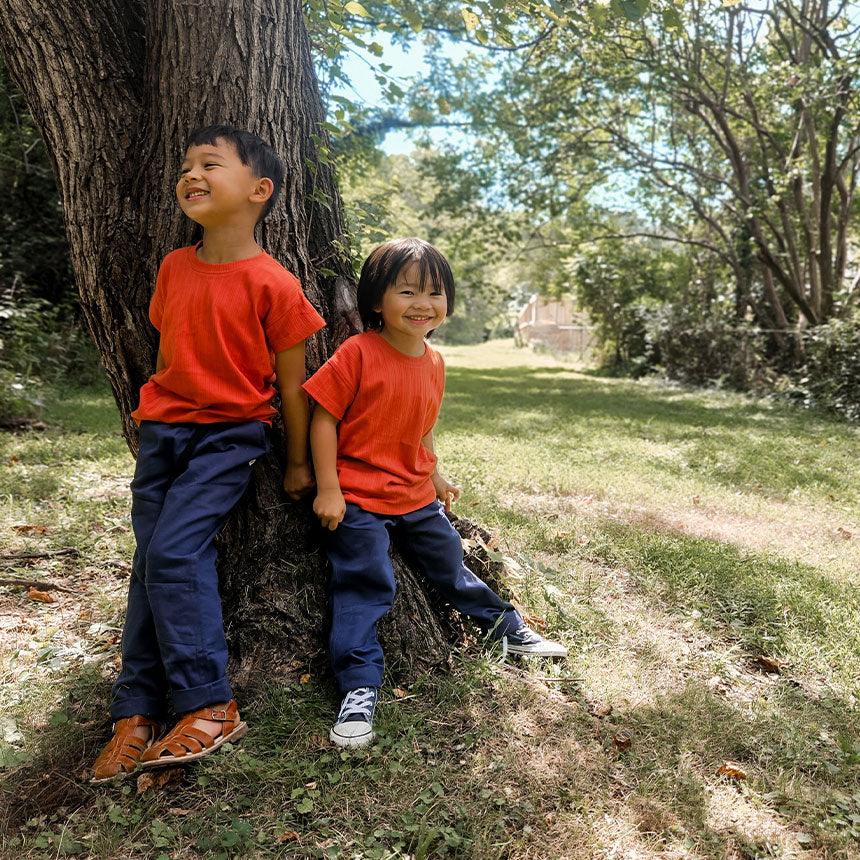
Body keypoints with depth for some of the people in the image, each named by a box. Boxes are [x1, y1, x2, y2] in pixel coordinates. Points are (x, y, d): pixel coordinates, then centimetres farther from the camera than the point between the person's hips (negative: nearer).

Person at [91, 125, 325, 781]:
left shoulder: (273, 284, -12)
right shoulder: (173, 268, 6)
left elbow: (291, 382, -7)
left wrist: (298, 464, -2)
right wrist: (158, 425, 19)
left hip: (230, 435, -6)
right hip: (163, 430, 6)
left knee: (174, 552, -18)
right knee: (151, 564, 5)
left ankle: (210, 707, -3)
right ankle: (137, 714, 15)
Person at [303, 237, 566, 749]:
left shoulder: (433, 362, 4)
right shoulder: (357, 354, -16)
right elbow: (323, 418, -14)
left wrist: (436, 476, 18)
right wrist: (328, 489, -16)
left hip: (416, 496, 7)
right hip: (359, 499, -6)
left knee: (451, 565, 20)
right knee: (365, 586, -8)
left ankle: (509, 629, 39)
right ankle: (360, 689, 3)